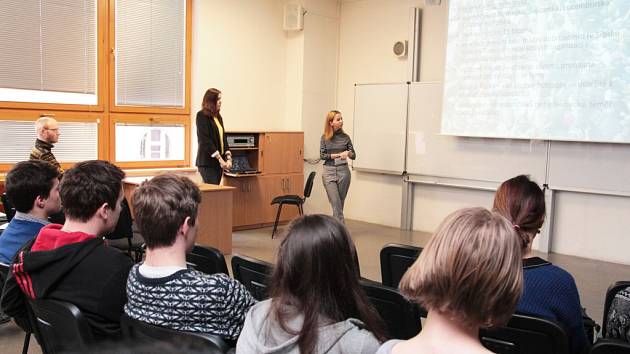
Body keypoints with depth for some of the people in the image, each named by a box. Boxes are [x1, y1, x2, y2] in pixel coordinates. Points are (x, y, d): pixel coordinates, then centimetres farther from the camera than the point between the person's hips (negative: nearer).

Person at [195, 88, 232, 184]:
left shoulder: (218, 117, 15)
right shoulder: (202, 116, -6)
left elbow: (223, 138, 13)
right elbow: (205, 140, -13)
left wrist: (228, 157, 0)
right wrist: (219, 158, -17)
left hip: (219, 162, 7)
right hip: (207, 162, -7)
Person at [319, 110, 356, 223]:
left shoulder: (345, 137, 4)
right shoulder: (324, 137, 2)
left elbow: (353, 156, 4)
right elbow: (322, 155, -3)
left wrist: (348, 153, -19)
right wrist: (338, 155, -13)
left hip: (343, 171, 2)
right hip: (329, 171, -2)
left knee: (340, 203, 7)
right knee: (336, 203, -9)